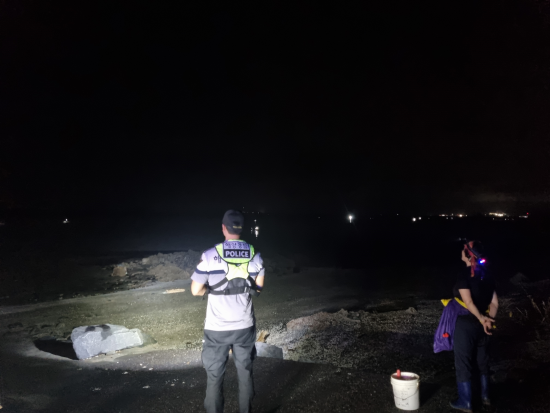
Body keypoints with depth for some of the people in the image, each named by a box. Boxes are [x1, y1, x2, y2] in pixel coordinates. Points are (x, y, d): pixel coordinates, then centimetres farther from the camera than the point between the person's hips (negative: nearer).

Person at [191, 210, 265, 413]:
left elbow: (196, 290, -10)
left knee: (215, 376, 10)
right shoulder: (254, 254, -4)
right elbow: (258, 287, 6)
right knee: (245, 372, 17)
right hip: (245, 325, 3)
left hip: (217, 328, -3)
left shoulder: (210, 255, -15)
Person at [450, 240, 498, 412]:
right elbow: (494, 303, 6)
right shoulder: (487, 276, 3)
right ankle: (485, 396, 33)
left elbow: (469, 303, -23)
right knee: (482, 361, 20)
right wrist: (489, 320, 6)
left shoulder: (464, 276, -19)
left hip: (466, 324, -7)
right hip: (481, 324, 7)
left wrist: (482, 319, -17)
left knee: (463, 363, 4)